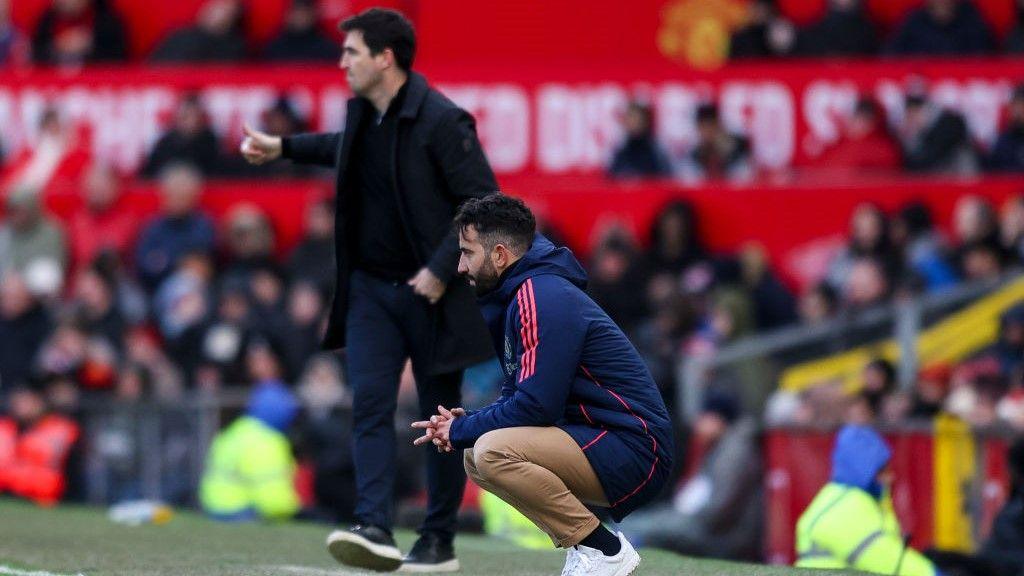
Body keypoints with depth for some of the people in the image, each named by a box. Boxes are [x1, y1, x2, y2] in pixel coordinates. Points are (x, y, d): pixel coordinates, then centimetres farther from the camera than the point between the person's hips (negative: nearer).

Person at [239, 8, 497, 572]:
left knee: (439, 413, 4)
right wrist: (284, 148, 29)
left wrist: (441, 270, -21)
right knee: (370, 403, -9)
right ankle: (375, 529, -18)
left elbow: (485, 203, -17)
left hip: (429, 292, -6)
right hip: (370, 288, 6)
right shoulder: (361, 112, 5)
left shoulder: (441, 122, -18)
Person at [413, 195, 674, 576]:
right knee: (475, 458, 14)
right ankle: (584, 544, 8)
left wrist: (461, 430, -9)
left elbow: (535, 405, -22)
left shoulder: (542, 299, -16)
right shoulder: (516, 297, 16)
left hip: (632, 451, -11)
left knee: (493, 451, -26)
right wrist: (463, 424, 2)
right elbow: (517, 396, 20)